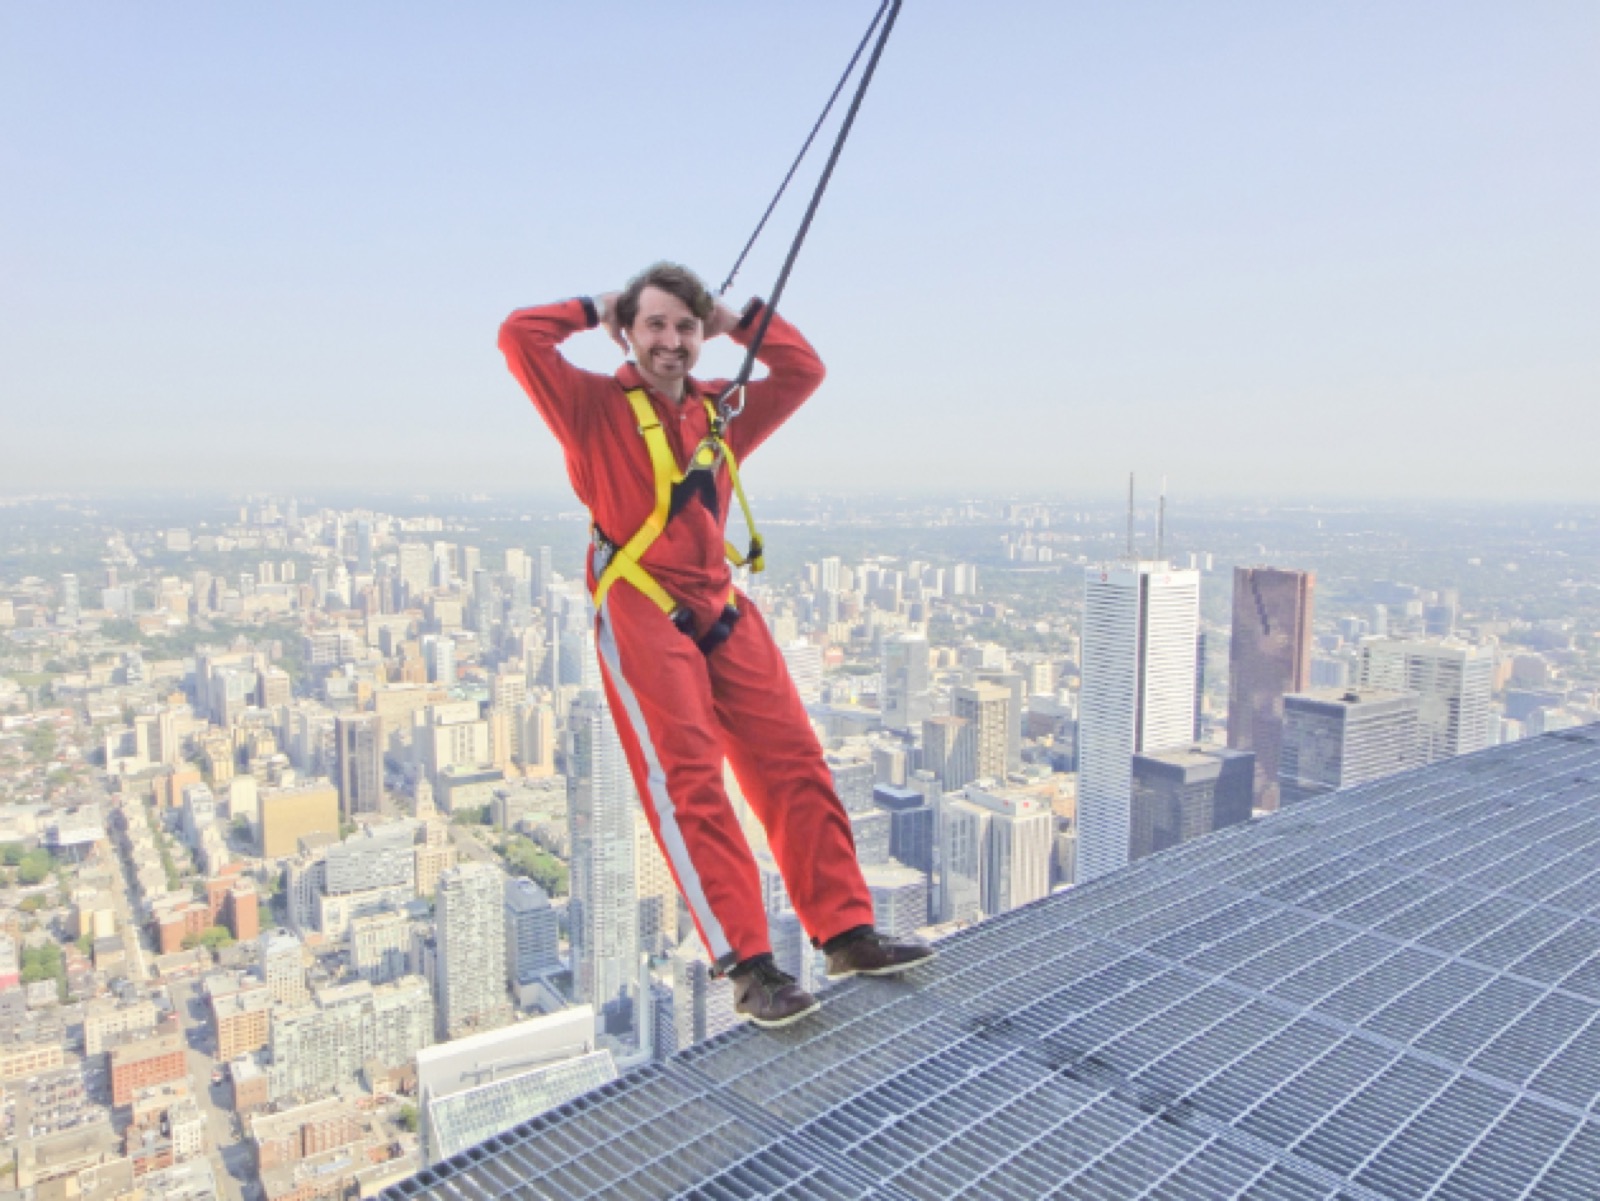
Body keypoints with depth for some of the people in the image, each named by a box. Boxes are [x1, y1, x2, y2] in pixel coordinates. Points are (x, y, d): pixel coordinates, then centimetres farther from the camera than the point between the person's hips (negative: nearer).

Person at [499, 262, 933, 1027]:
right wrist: (596, 310, 6)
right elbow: (518, 337, -8)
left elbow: (803, 371, 25)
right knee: (690, 782, -13)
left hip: (720, 611, 6)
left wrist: (737, 321, 18)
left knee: (794, 763, 1)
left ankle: (845, 932, 9)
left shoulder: (721, 412, 18)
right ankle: (749, 967, -12)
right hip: (639, 613, -5)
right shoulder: (595, 407, 3)